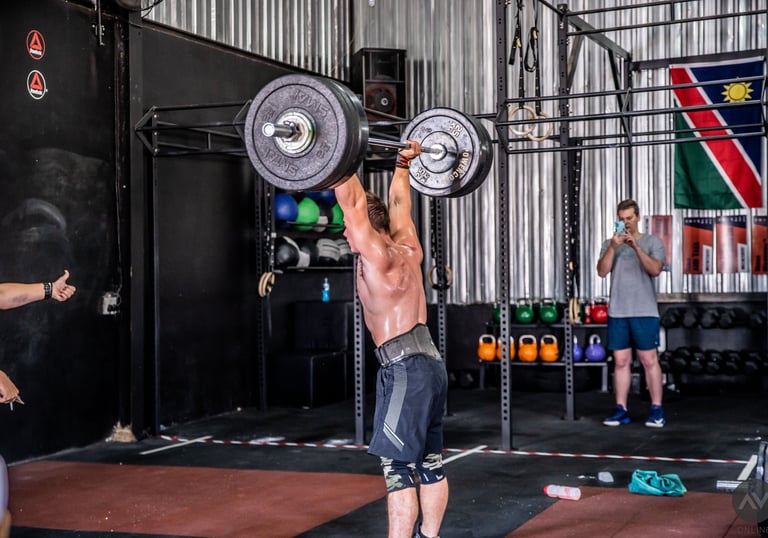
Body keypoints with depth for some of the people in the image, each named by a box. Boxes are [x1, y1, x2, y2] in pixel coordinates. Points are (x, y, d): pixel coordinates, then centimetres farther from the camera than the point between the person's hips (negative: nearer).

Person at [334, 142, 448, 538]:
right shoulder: (408, 249, 12)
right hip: (428, 363, 10)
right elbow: (399, 203, 27)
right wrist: (403, 163, 36)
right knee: (429, 463, 14)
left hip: (405, 369, -9)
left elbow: (353, 203, -17)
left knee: (398, 467, -7)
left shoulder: (379, 257, -11)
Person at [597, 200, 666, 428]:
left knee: (649, 360, -2)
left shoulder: (652, 242, 4)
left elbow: (655, 269, -11)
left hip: (644, 312, -3)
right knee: (621, 362, 5)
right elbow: (602, 271, -2)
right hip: (617, 312, 3)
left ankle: (656, 410, 3)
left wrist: (636, 246, -21)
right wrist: (613, 247, -15)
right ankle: (621, 410, 10)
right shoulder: (609, 243, 11)